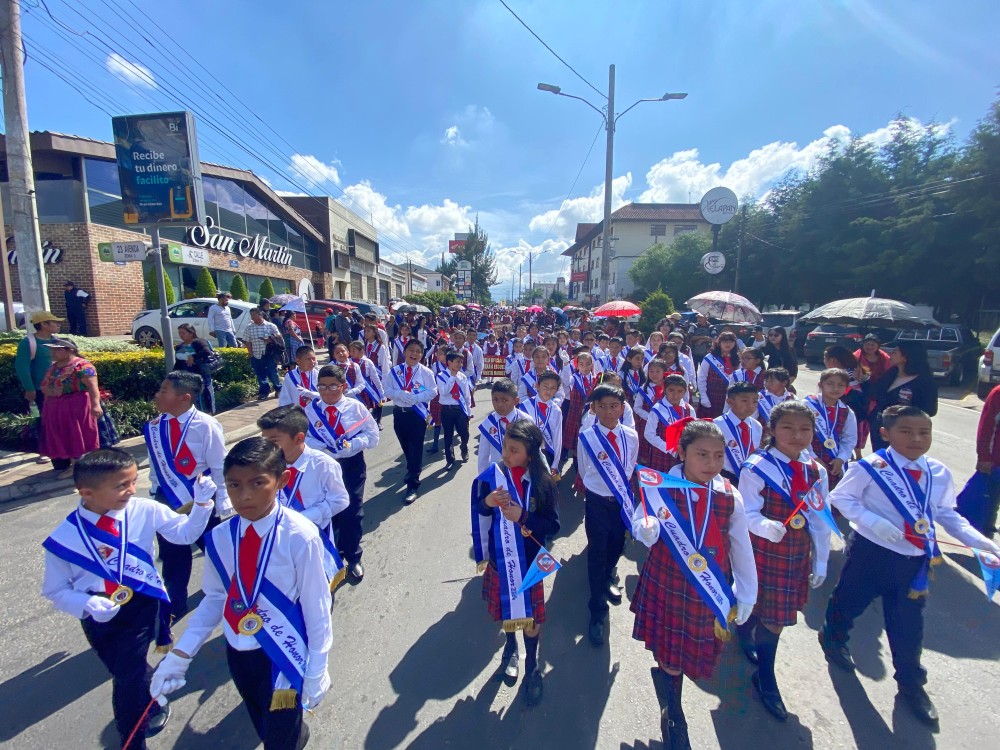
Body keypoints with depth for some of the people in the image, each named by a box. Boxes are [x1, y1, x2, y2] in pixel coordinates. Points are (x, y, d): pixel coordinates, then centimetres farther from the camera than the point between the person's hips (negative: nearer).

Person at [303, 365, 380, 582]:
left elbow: (372, 435, -6)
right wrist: (323, 448, -20)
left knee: (352, 513, 4)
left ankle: (353, 558, 25)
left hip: (351, 465, -1)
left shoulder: (356, 407, -8)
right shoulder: (310, 409, -4)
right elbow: (302, 438, -4)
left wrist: (352, 444, -22)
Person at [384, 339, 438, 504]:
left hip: (417, 414, -3)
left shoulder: (426, 372, -6)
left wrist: (416, 398, -20)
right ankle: (412, 470, 44)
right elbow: (387, 390, 0)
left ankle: (412, 485, 4)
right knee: (405, 446, 18)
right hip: (399, 413, 3)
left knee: (416, 448, -2)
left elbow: (433, 391, -7)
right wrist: (400, 394, -19)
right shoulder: (395, 371, 1)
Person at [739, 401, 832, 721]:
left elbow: (821, 521, 6)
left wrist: (820, 562, 8)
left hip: (797, 555, 5)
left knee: (774, 611, 13)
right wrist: (768, 527, -39)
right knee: (772, 615, 5)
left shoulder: (817, 472, 0)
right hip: (762, 551, -5)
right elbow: (748, 514, -19)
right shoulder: (756, 468, -18)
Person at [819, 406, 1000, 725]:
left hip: (914, 561, 4)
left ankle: (911, 683, 39)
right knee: (849, 601, 17)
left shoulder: (939, 473, -3)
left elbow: (947, 515, 7)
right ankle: (833, 637, 48)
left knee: (908, 623, 15)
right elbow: (840, 496, -14)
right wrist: (875, 522, -25)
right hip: (870, 552, -4)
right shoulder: (870, 467, -20)